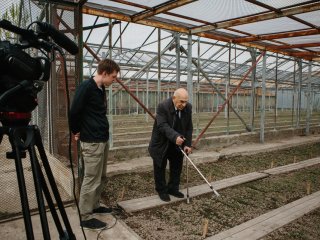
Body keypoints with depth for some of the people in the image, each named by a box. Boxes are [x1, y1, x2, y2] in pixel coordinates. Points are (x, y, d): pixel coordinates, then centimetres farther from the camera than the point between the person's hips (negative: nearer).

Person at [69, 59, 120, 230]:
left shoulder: (101, 89, 12)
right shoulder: (86, 87, -16)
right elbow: (74, 112, -16)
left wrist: (104, 136, 13)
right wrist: (76, 132, -2)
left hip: (103, 140, 9)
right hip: (92, 142, -9)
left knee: (101, 178, 17)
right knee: (91, 180, -1)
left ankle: (94, 206, 34)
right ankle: (85, 217, 13)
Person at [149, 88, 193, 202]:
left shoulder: (188, 107, -9)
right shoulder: (163, 106, -25)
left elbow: (189, 127, -4)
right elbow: (162, 126, -32)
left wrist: (187, 144, -11)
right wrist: (175, 137, -46)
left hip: (177, 144, 5)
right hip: (161, 144, -5)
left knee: (177, 167, 13)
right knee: (160, 168, 8)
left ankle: (173, 189, 32)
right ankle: (162, 191, 25)